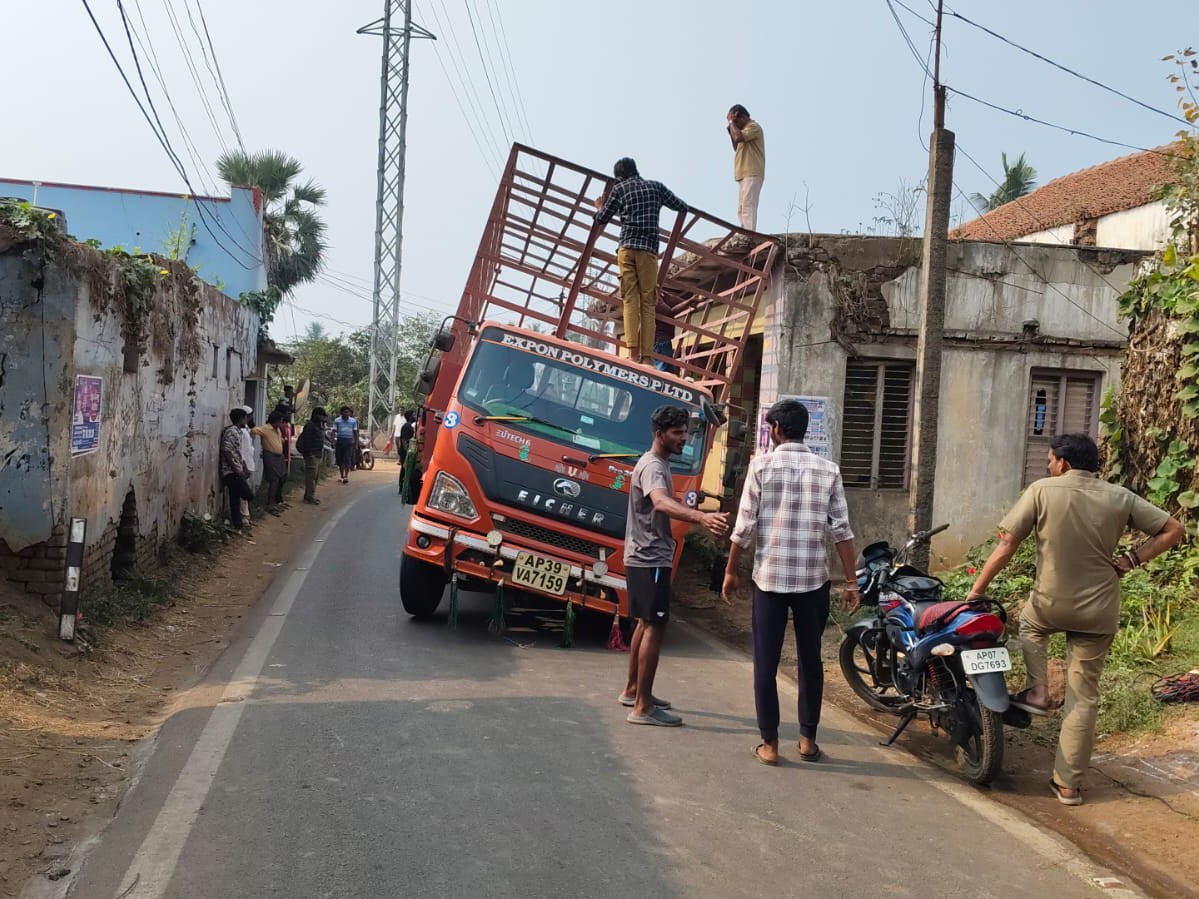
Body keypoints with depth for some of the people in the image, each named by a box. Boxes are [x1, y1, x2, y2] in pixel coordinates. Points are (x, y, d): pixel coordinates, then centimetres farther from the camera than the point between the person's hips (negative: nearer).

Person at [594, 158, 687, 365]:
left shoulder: (619, 189, 13)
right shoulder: (656, 186, 17)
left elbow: (601, 219, 19)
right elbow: (682, 207, 23)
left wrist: (600, 207, 42)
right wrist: (661, 200, 44)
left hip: (626, 248, 0)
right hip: (648, 249, 0)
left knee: (630, 300, -3)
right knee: (648, 302, 1)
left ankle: (633, 352, -17)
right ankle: (646, 355, -8)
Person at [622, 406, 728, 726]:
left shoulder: (659, 464, 14)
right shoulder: (652, 466, -20)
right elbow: (661, 503, -42)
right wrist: (702, 517, -58)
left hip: (647, 557, 11)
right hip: (650, 559, -11)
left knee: (645, 624, 17)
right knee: (655, 627, -10)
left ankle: (632, 690, 27)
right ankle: (643, 707, -8)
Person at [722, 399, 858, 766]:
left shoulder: (762, 465, -4)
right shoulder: (828, 470, 2)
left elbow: (745, 525, -5)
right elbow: (841, 530, -1)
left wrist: (731, 571, 6)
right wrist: (852, 580, 4)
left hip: (770, 578, -2)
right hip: (813, 579, 2)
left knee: (765, 662, 6)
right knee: (810, 659, 15)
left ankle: (769, 743, 8)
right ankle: (808, 739, 19)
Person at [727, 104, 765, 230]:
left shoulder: (754, 127, -6)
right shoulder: (744, 129, 24)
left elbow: (738, 138, -21)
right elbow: (736, 148, 29)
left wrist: (731, 122, -7)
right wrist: (730, 131, 16)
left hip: (752, 174, -10)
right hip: (744, 174, 10)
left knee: (748, 206, -19)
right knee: (741, 210, 7)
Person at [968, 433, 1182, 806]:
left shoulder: (1042, 490, -8)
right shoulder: (1120, 498, 0)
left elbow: (1006, 545, -9)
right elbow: (1173, 530, 2)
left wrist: (975, 591, -2)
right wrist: (1130, 560, 1)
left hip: (1051, 604, -2)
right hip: (1098, 612, 2)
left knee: (1029, 624, 36)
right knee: (1083, 699, 10)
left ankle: (1037, 692, 19)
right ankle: (1068, 784, 14)